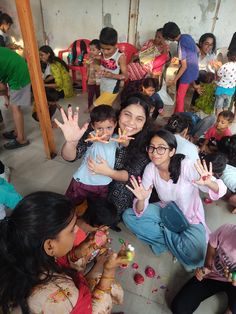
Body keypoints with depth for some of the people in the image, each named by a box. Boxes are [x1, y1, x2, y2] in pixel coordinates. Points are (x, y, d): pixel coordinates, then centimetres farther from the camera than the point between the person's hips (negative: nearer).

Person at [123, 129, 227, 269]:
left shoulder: (186, 166, -27)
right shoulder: (150, 169, -17)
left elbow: (220, 191, -27)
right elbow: (139, 212, -16)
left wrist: (209, 183, -50)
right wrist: (141, 199, -40)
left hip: (190, 219, -3)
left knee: (194, 257, -29)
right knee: (128, 216, -14)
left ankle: (165, 235, 0)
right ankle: (171, 239, -7)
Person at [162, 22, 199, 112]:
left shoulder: (181, 45, -25)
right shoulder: (187, 36, 2)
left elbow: (184, 66, -23)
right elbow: (197, 50, 13)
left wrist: (175, 80, -15)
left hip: (188, 72, -9)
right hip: (193, 70, 9)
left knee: (180, 96, 2)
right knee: (180, 94, 20)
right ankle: (177, 113, 35)